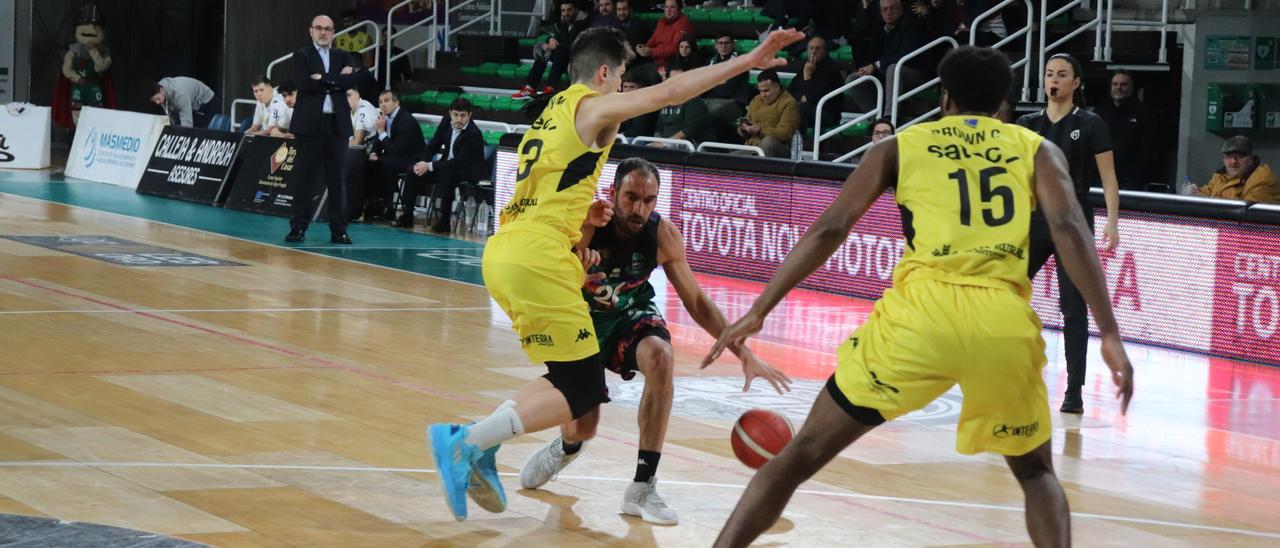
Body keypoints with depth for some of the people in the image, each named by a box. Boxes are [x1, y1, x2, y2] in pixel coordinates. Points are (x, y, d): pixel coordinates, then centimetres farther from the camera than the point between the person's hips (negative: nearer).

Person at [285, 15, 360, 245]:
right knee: (305, 177, -2)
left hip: (337, 123, 3)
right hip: (310, 123, -3)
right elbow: (304, 84, -12)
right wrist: (336, 80, -9)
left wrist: (324, 79, -13)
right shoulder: (302, 55, 5)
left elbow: (352, 81, -5)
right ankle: (298, 227, 2)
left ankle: (338, 230, 6)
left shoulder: (342, 57, 14)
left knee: (337, 178, 3)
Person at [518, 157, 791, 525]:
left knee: (660, 357, -31)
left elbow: (696, 302, -8)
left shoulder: (663, 236, -21)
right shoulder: (585, 223, -29)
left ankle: (643, 487, -27)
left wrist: (742, 350, -17)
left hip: (631, 313, 1)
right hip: (584, 313, -1)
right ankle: (568, 447, 38)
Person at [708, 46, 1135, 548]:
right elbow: (1069, 230, 3)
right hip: (1005, 322, 1)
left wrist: (759, 311, 14)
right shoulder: (1037, 149, 19)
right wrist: (1109, 333, -2)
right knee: (1036, 472, 24)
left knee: (802, 454, 11)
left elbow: (829, 230, 11)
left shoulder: (899, 147, 19)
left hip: (922, 309, -1)